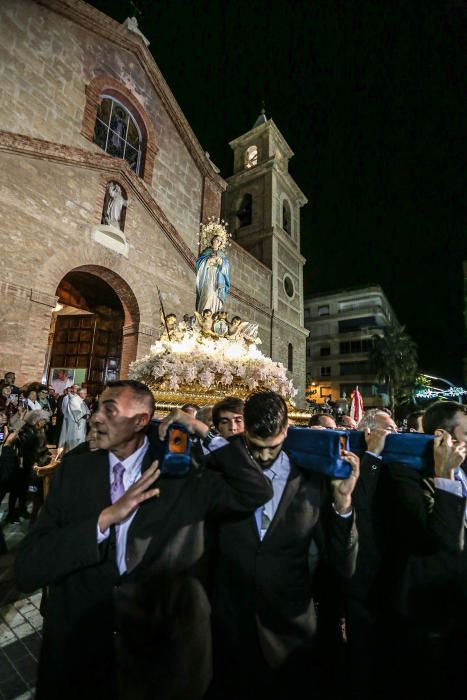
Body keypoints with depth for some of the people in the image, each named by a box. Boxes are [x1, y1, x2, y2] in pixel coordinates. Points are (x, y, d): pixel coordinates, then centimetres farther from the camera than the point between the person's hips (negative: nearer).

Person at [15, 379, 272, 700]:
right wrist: (104, 519, -25)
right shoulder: (74, 471, -7)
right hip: (80, 654, 2)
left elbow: (258, 492, -14)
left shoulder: (184, 473, -13)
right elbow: (27, 568, -11)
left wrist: (207, 434, -22)